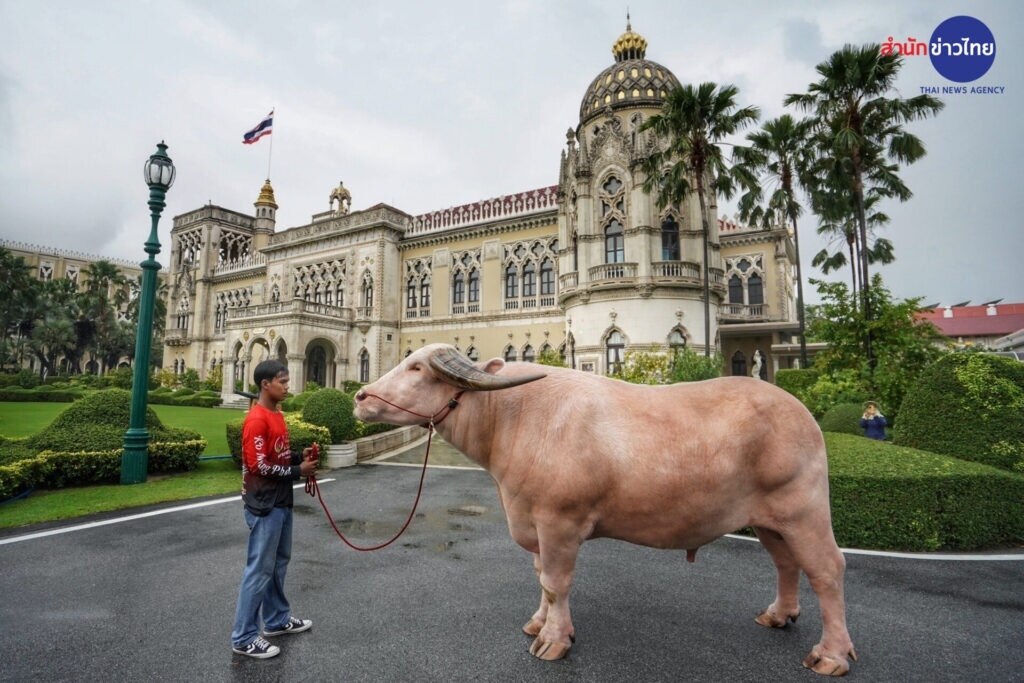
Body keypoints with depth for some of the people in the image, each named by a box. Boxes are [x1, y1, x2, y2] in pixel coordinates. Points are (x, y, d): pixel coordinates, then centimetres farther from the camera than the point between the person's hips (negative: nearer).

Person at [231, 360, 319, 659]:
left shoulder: (277, 415, 10)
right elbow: (259, 466, -23)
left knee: (278, 562, 20)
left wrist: (299, 456, 1)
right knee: (259, 570, 1)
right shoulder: (256, 420, -20)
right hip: (264, 505, -10)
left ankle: (276, 619, 35)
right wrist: (297, 471, -15)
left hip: (281, 502, 10)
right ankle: (243, 638, 16)